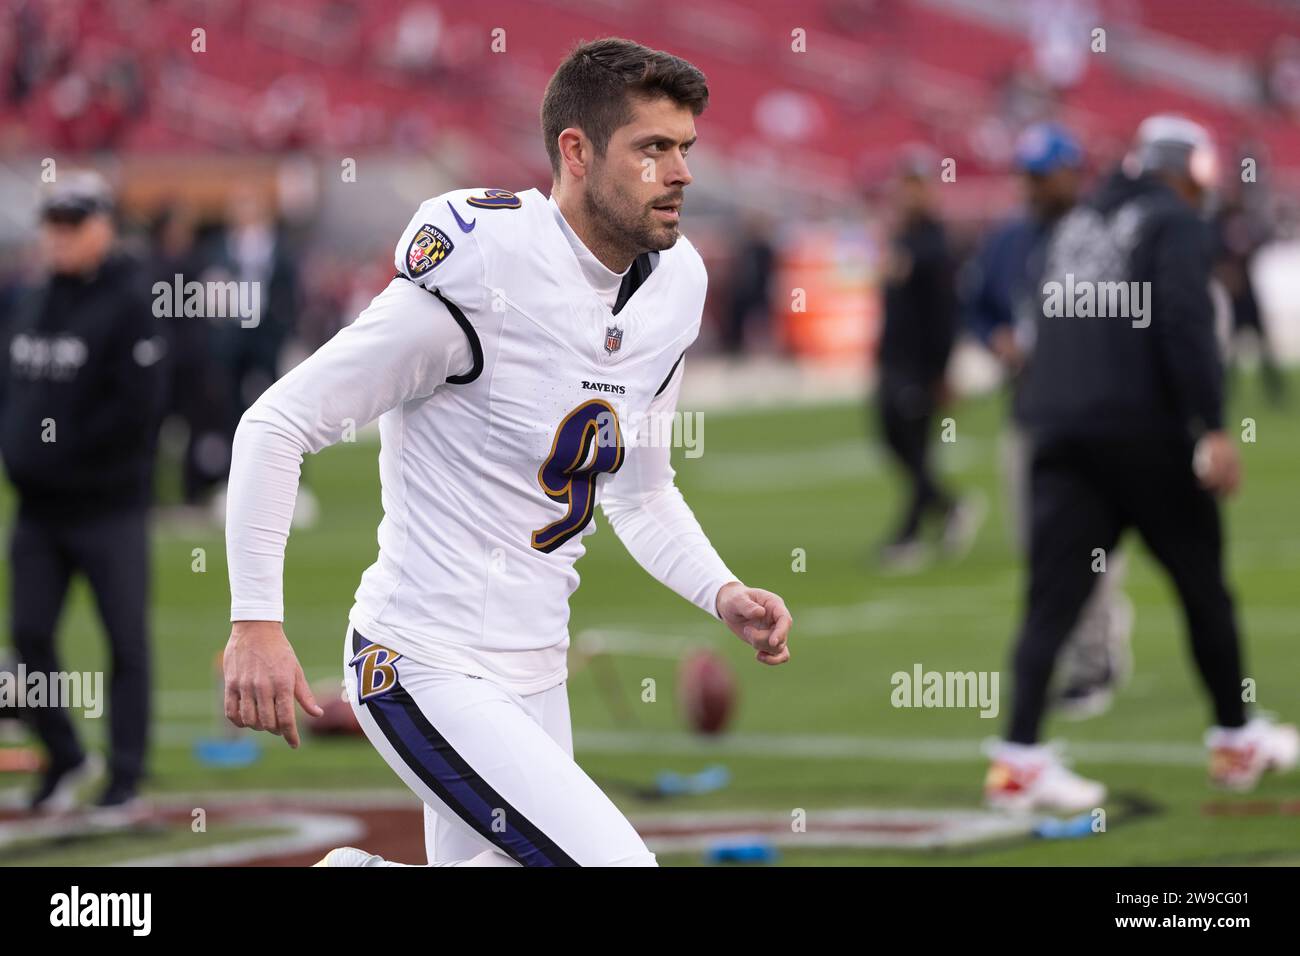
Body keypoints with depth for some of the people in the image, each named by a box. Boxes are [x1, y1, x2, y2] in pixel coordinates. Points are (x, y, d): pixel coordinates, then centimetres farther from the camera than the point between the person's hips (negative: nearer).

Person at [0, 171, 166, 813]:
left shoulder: (128, 304, -10)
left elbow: (137, 405, -16)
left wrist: (64, 448, -14)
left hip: (109, 508, -7)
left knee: (126, 640, 0)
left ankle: (125, 777, 5)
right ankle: (66, 758, 23)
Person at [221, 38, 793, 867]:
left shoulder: (668, 293, 6)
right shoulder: (481, 277, -18)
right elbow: (278, 425, -13)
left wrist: (723, 595, 4)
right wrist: (257, 621, -18)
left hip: (534, 676, 9)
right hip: (427, 672, -9)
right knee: (616, 862, -19)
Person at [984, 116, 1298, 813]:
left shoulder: (1078, 224, 21)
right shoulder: (1175, 221, -2)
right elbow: (1185, 325, -15)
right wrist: (1212, 430, -18)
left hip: (1059, 426, 6)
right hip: (1141, 428, -6)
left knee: (1054, 595, -1)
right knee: (1202, 584, 11)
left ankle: (1019, 758, -15)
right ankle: (1235, 741, 21)